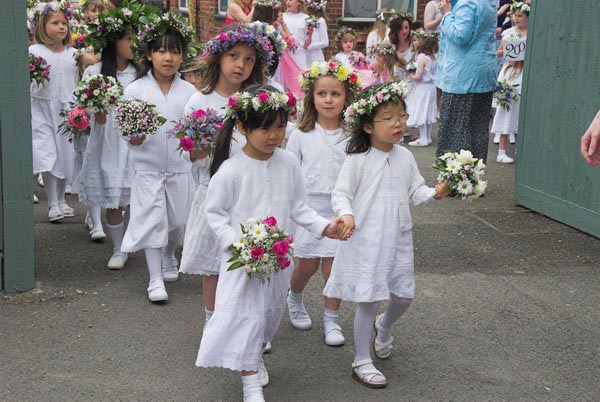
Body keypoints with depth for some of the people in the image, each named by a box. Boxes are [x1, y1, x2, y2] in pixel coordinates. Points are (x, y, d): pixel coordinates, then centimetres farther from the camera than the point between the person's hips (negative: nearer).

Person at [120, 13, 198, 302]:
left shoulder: (189, 91, 1)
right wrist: (133, 138, -24)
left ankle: (169, 257, 43)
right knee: (151, 221, -2)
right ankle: (155, 280, 5)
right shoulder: (135, 89, -4)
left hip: (180, 168, 2)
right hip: (148, 168, -2)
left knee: (178, 221, 13)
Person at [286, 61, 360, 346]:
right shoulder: (301, 135, -3)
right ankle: (294, 298, 38)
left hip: (340, 209, 1)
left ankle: (331, 319, 20)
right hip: (309, 207, 0)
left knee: (333, 267, 3)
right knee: (308, 265, 8)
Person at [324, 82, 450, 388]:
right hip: (365, 240, -5)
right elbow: (341, 194, -10)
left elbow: (415, 192, 11)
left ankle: (384, 326, 47)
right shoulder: (357, 160, -12)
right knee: (368, 301, 0)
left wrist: (435, 193, -8)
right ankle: (362, 361, 16)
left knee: (404, 295, 12)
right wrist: (346, 215, -29)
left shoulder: (405, 157, 5)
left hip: (398, 239, 5)